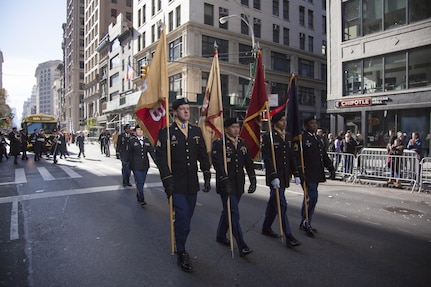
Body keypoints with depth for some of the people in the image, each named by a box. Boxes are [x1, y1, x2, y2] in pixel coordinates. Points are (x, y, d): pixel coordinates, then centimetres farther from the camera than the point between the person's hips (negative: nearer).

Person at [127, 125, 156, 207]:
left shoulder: (147, 140, 6)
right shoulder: (132, 141, -1)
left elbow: (151, 151, 1)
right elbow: (129, 153, 3)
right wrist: (128, 163, 3)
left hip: (145, 165, 4)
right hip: (136, 165, -3)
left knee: (142, 182, 13)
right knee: (139, 182, -8)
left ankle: (138, 196, 32)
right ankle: (142, 200, -5)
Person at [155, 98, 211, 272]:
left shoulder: (197, 131, 10)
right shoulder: (166, 132, -4)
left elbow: (203, 156, 10)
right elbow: (161, 157, -8)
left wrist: (207, 177, 4)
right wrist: (167, 181, -14)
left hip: (192, 185, 5)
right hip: (176, 185, -4)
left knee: (186, 219, 15)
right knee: (183, 219, -5)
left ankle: (180, 247, 37)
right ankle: (181, 254, 15)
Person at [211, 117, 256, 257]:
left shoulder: (242, 143, 10)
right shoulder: (219, 144, -9)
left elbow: (249, 163, 10)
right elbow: (218, 165, -19)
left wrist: (253, 181, 2)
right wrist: (225, 182, -26)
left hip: (239, 185, 6)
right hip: (226, 185, -6)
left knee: (228, 211, 18)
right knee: (233, 214, -5)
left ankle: (220, 236, 36)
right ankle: (242, 246, 1)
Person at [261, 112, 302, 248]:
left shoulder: (288, 137, 12)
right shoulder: (268, 137, -10)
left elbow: (292, 157, 14)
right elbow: (267, 159, -16)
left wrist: (296, 173, 8)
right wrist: (274, 176, -22)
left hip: (285, 176, 7)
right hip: (274, 176, -7)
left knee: (273, 203, 17)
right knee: (281, 205, -6)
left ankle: (266, 228, 32)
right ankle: (288, 236, 0)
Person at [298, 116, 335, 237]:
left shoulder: (317, 139, 18)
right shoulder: (301, 138, -10)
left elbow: (324, 155, 22)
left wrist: (331, 168, 14)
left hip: (316, 175, 9)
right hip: (307, 175, -9)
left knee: (309, 198, 14)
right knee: (312, 197, -11)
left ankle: (305, 223, 26)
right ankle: (306, 223, 5)